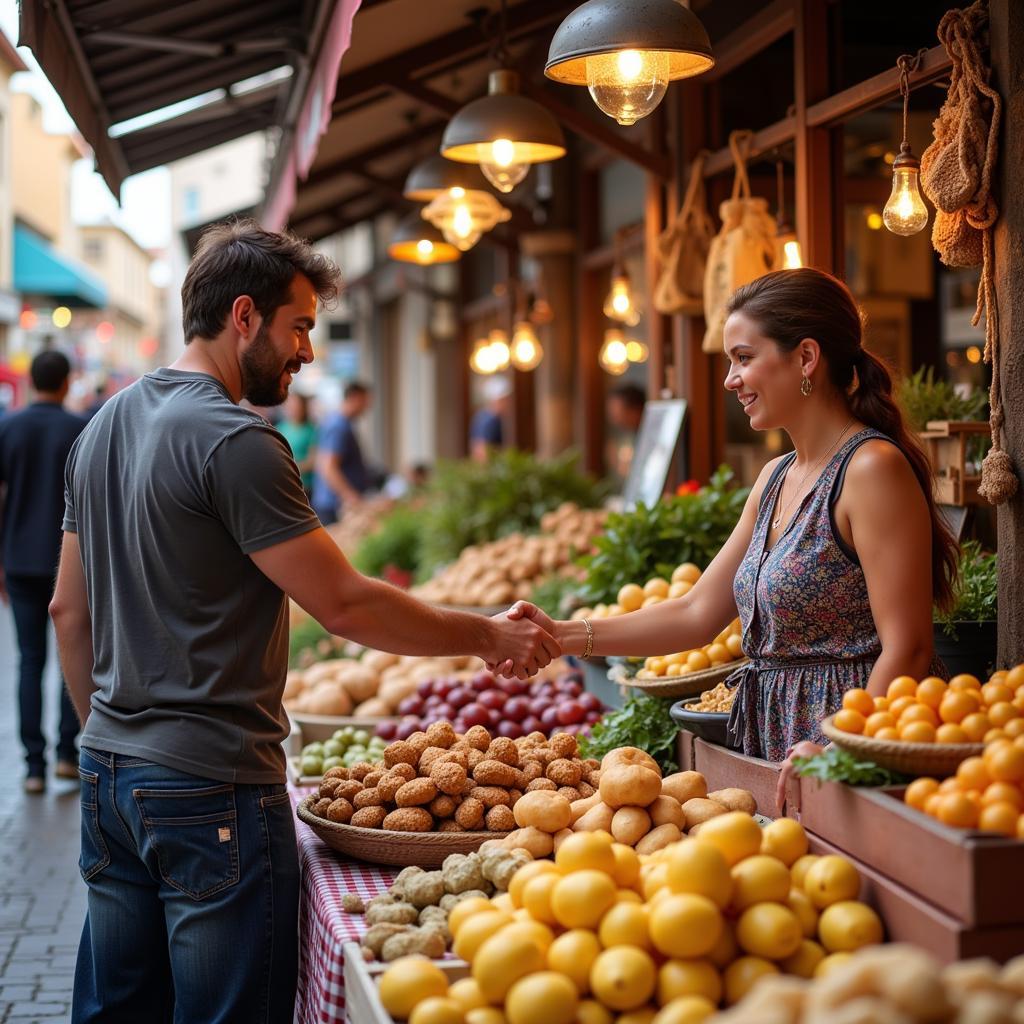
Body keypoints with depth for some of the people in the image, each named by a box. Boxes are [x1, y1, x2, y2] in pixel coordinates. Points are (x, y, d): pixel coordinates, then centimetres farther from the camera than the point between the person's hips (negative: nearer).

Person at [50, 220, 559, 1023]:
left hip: (108, 775, 9)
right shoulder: (234, 441, -16)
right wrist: (489, 637, -7)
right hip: (211, 786, -9)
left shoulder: (105, 427, 11)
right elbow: (345, 605, -18)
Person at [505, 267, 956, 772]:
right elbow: (697, 613, 13)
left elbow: (907, 651, -17)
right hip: (775, 744, 8)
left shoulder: (872, 469, -13)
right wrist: (563, 636, 7)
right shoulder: (776, 478, 14)